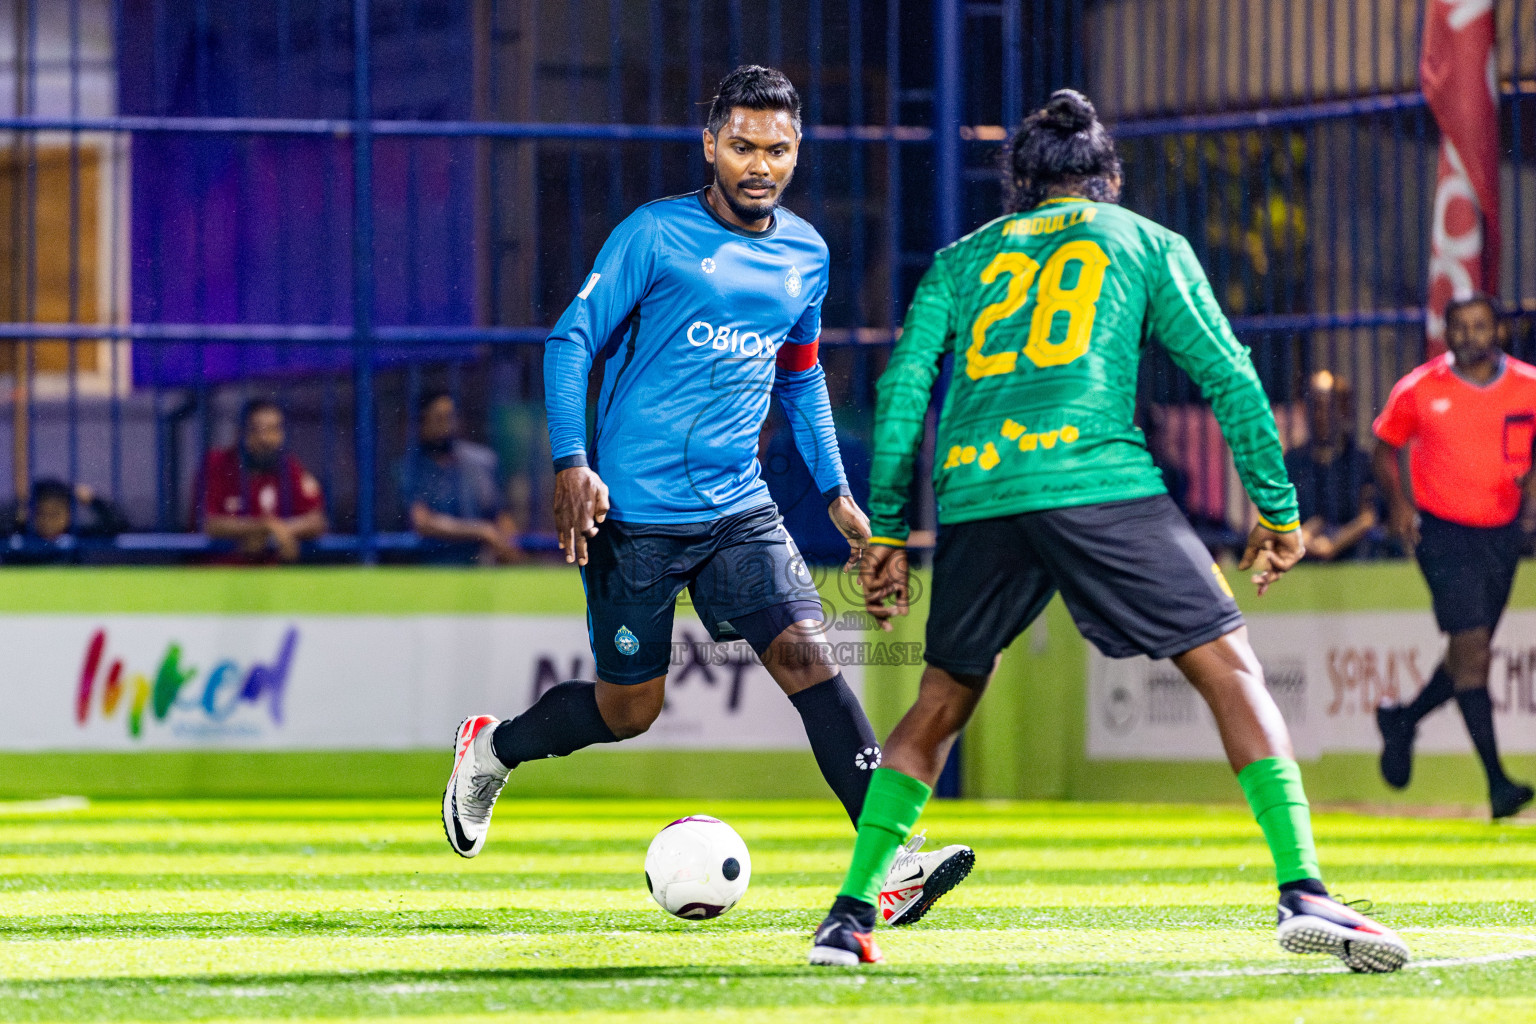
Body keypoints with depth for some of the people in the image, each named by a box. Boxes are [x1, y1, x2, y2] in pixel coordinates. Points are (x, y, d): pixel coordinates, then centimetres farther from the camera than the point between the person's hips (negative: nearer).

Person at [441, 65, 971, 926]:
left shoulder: (806, 255, 10)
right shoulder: (655, 235, -7)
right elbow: (572, 341, -5)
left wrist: (836, 491, 21)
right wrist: (572, 463, -17)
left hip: (739, 504, 4)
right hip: (635, 510, -4)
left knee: (806, 653, -15)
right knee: (629, 709, 4)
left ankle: (892, 862, -19)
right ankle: (491, 750, 34)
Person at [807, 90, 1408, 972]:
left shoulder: (962, 261, 25)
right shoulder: (1145, 243, 19)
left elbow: (904, 389, 15)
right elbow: (1227, 375, 12)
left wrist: (887, 531, 19)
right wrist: (1278, 506, 17)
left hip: (974, 494, 3)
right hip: (1101, 483, -3)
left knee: (941, 705, 20)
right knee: (1231, 669, 1)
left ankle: (850, 916, 14)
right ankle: (1303, 892, -15)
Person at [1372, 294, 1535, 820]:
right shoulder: (1418, 390, -6)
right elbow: (1386, 448, 7)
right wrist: (1398, 501, -8)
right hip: (1443, 532, -4)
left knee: (1471, 655, 13)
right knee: (1470, 648, -15)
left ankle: (1402, 721, 41)